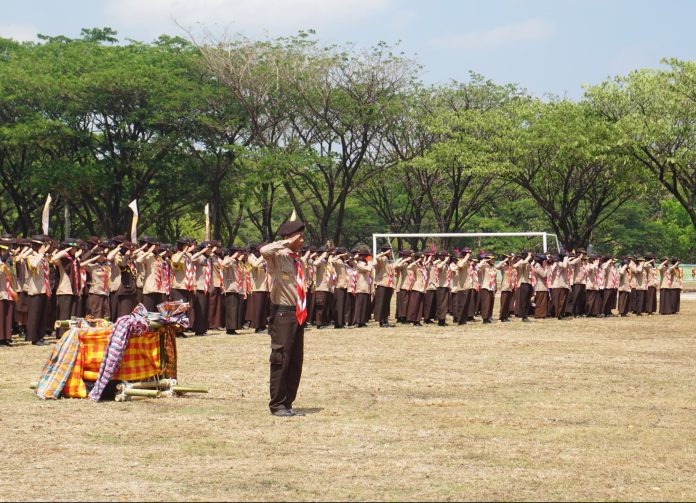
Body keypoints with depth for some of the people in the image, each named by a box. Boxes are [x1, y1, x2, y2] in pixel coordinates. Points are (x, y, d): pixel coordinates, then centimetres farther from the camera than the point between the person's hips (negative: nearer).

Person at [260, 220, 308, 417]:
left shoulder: (297, 261, 17)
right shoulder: (278, 257, -8)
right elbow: (264, 251, -33)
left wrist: (302, 312, 18)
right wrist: (287, 243, -22)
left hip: (297, 315, 8)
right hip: (282, 314, -8)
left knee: (296, 362, 9)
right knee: (281, 360, -6)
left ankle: (288, 403, 16)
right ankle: (277, 405, -1)